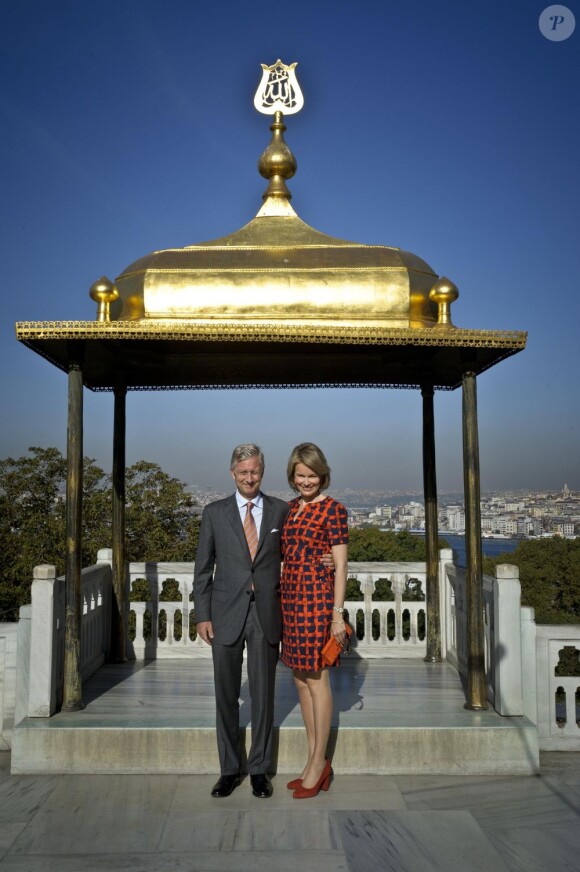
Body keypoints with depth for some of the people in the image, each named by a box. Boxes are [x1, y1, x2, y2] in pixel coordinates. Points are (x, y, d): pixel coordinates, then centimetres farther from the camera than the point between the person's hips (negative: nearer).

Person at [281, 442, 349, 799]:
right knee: (300, 677, 12)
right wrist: (283, 598, 12)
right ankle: (317, 763, 23)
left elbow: (341, 565, -9)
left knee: (316, 679, 0)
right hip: (291, 596, 8)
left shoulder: (333, 509, -8)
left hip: (317, 596, -7)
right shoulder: (291, 507, 12)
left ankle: (318, 763, 13)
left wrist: (337, 613, -12)